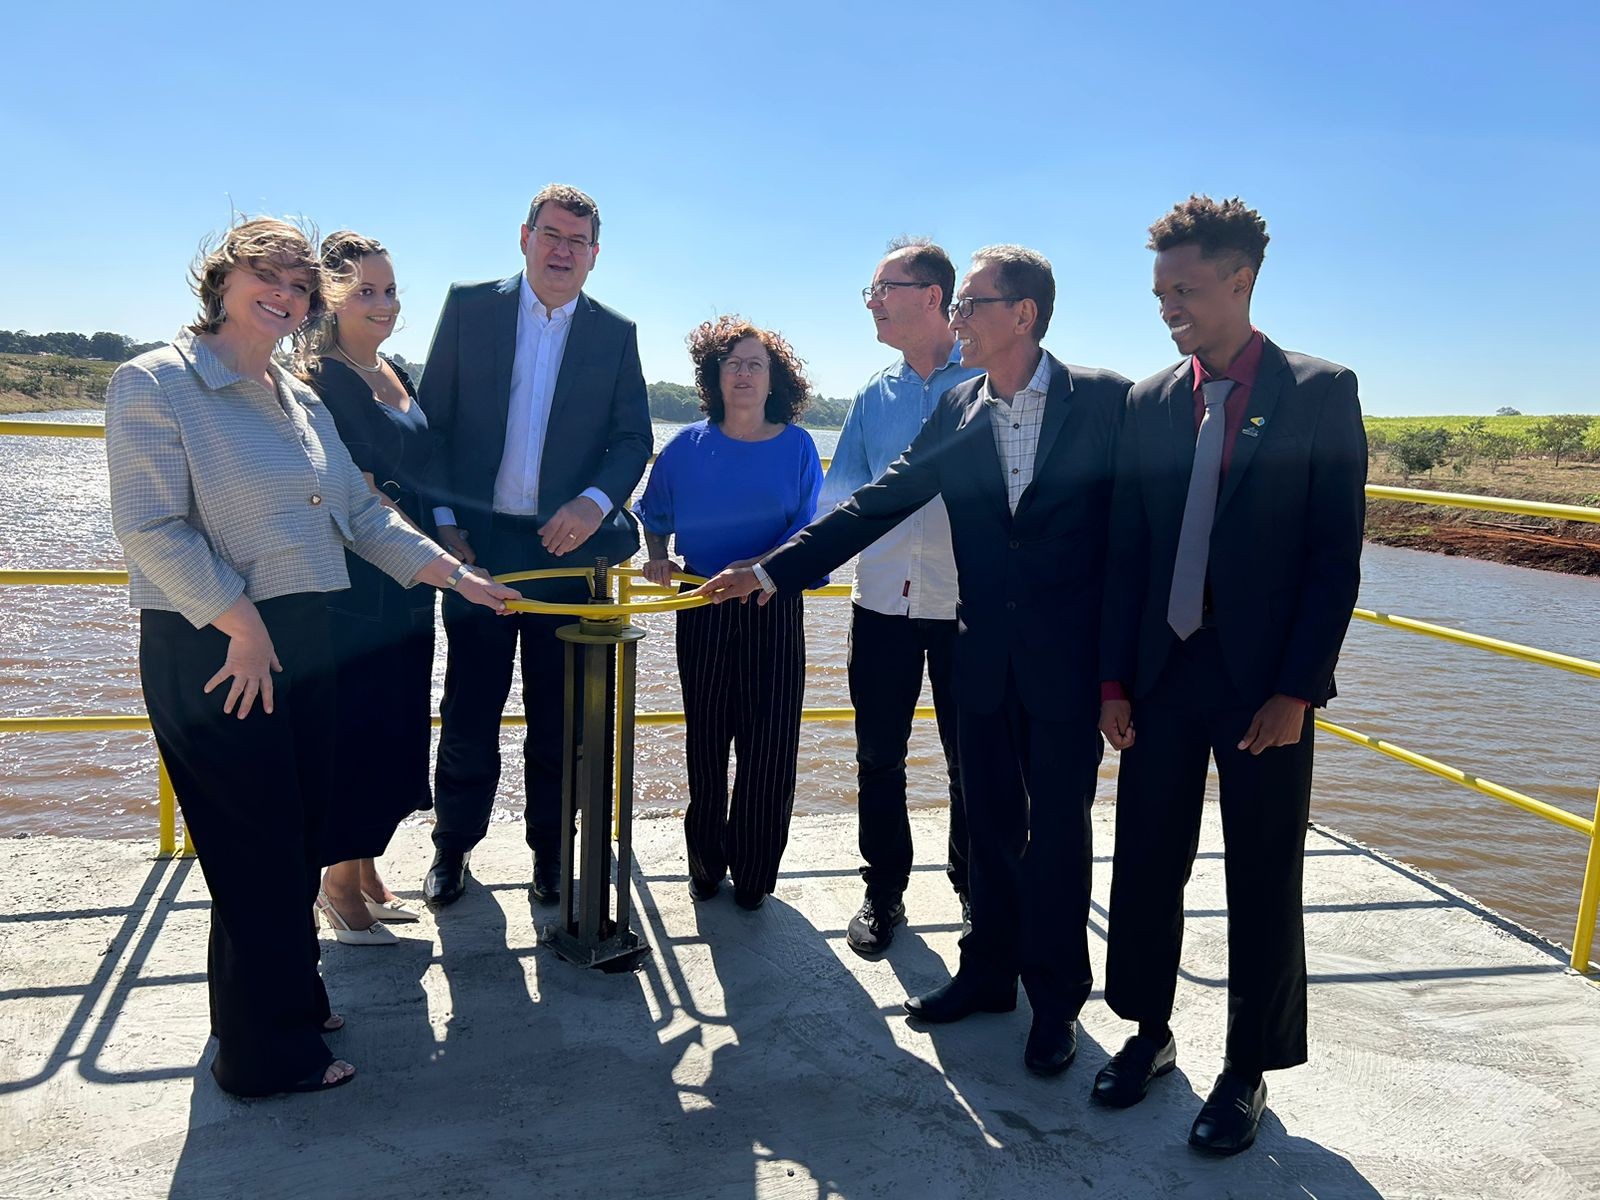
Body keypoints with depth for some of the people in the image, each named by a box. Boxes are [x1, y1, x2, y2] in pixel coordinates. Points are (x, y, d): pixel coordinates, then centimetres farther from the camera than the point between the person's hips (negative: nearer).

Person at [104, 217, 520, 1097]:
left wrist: (456, 575, 8)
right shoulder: (153, 384, -8)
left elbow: (361, 514, 15)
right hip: (211, 651, -7)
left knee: (299, 831, 16)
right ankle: (269, 1051, 18)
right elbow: (152, 527, -16)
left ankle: (283, 997, 36)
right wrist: (243, 623, -18)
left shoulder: (302, 402, 14)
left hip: (303, 640, 7)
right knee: (256, 847, 1)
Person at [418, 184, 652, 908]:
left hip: (565, 548, 1)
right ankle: (453, 846, 25)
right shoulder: (469, 307, 4)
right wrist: (443, 521, -5)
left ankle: (549, 849, 24)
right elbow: (432, 420, 3)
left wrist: (596, 502, -13)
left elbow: (633, 438, 5)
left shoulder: (615, 334, 7)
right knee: (469, 710, 6)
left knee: (557, 714, 8)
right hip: (477, 546, -1)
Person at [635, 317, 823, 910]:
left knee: (768, 744, -1)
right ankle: (705, 861, 25)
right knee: (706, 739, 9)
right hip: (703, 611, 1)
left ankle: (753, 872, 16)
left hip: (773, 610, -1)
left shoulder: (796, 446, -2)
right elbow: (654, 513, 17)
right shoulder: (688, 445, 3)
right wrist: (656, 557, 0)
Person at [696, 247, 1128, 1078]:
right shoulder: (957, 414, 5)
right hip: (985, 653, 4)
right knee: (990, 819, 15)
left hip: (1070, 656, -4)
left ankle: (1056, 1000, 24)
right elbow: (875, 504, 4)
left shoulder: (1104, 400, -7)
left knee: (1057, 827, 6)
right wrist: (772, 572, -2)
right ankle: (988, 972, 33)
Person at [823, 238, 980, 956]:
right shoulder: (874, 396, 9)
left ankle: (977, 891, 28)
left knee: (971, 760, 8)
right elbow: (840, 494, 12)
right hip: (881, 602, 4)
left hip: (967, 606, -3)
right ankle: (883, 892, 26)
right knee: (878, 757, 10)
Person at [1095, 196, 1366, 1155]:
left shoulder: (1321, 392, -4)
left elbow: (1336, 554, -7)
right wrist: (1114, 675, 1)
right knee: (1147, 864, 11)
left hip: (1263, 681, -3)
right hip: (1162, 672, 3)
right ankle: (1149, 1032, 31)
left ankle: (1249, 1068, 25)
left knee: (1263, 880, 8)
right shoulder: (1149, 402, 6)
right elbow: (1126, 551, 6)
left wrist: (1298, 687, -12)